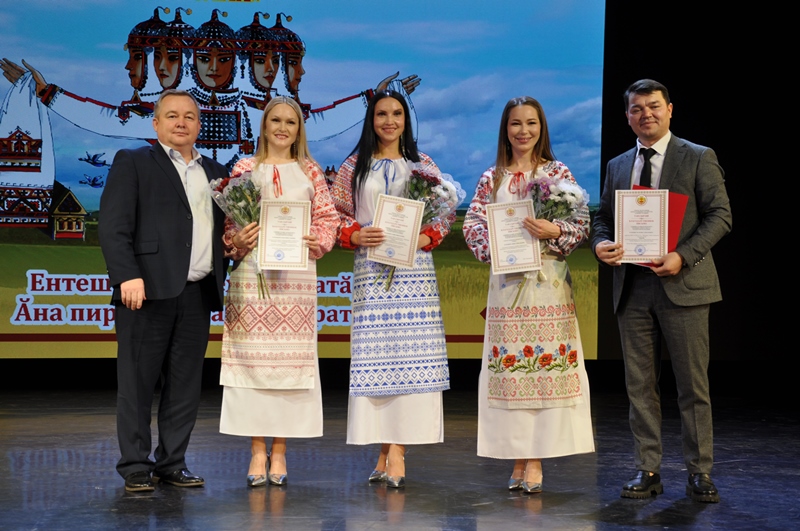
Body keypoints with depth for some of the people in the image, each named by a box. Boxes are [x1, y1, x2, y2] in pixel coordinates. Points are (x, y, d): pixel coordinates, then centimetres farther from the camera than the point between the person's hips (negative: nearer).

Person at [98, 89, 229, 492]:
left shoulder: (214, 172, 20)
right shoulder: (132, 163, 4)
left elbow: (224, 227, 22)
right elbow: (112, 227, -6)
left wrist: (221, 279, 4)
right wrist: (128, 276, -18)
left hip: (198, 293, 5)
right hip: (148, 290, -5)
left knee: (186, 384, 7)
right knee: (137, 383, 0)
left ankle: (172, 463, 16)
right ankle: (135, 467, 7)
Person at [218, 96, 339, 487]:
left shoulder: (310, 172, 12)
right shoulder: (245, 169, 9)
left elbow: (328, 218, 9)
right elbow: (228, 220, 7)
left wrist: (317, 240, -9)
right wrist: (236, 241, -12)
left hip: (297, 275, 1)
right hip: (253, 272, -1)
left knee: (290, 359, -1)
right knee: (253, 357, -3)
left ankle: (279, 449, 6)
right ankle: (257, 450, 3)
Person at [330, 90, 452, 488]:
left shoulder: (423, 166, 12)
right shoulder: (354, 167, 11)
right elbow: (335, 214, 8)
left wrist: (426, 237, -8)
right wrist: (356, 235, -11)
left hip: (415, 269, 0)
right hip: (371, 268, 0)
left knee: (411, 355, -6)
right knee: (374, 352, -5)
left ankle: (396, 451, -4)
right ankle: (386, 452, 1)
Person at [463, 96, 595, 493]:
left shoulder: (558, 174, 5)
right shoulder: (491, 178, 11)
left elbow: (581, 225, -1)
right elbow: (472, 223, 5)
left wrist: (553, 230, -19)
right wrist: (493, 248, -12)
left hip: (548, 282, -2)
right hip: (505, 281, 2)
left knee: (545, 364, -5)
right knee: (508, 367, 1)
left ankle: (535, 461, -1)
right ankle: (518, 459, 8)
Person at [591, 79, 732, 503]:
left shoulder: (699, 158, 2)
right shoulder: (617, 166, 16)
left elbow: (720, 216, -4)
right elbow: (603, 217, 18)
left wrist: (683, 255, -16)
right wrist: (601, 243, -6)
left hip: (683, 284, -4)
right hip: (632, 288, 4)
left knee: (693, 385, 0)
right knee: (640, 385, 6)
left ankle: (699, 472, 9)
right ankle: (647, 470, 13)